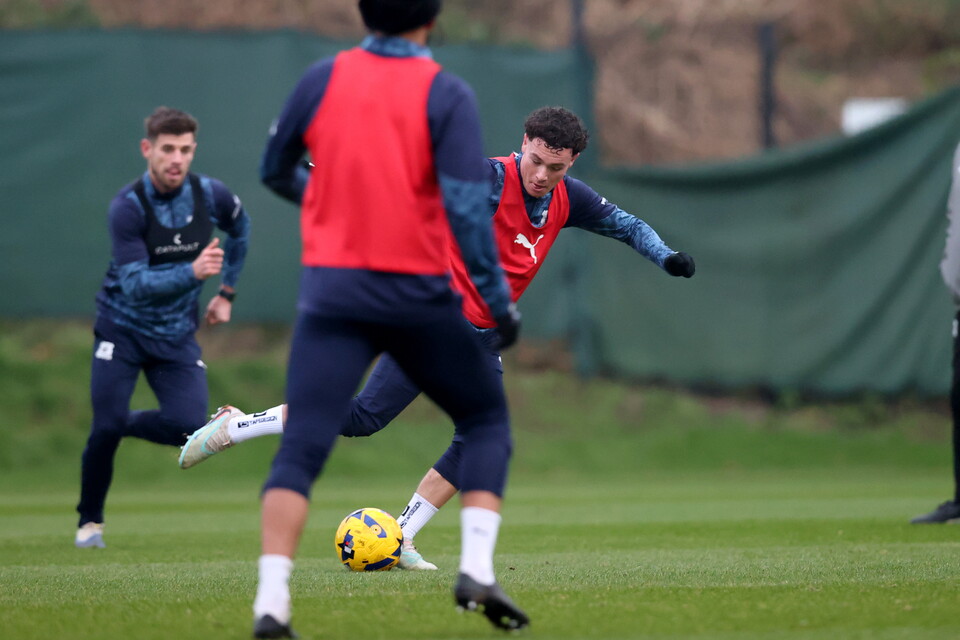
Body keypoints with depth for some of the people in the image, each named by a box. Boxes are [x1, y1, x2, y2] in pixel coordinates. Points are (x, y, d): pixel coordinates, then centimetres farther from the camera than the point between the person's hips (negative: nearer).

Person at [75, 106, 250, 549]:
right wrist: (192, 272, -41)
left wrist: (227, 291, 19)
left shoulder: (210, 195, -8)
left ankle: (123, 424, 18)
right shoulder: (127, 207, -20)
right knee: (106, 427, -15)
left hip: (177, 335, 3)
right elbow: (136, 284, -27)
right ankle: (89, 521, 11)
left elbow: (240, 228, 17)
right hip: (123, 329, -3)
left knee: (188, 426, -16)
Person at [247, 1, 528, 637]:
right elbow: (467, 204, -13)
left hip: (333, 291, 2)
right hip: (422, 293, -2)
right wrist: (498, 298, -8)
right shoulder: (446, 94, -5)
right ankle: (477, 569, 2)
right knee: (486, 421, 18)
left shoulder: (323, 78, 4)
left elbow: (276, 171, 16)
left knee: (300, 449, -3)